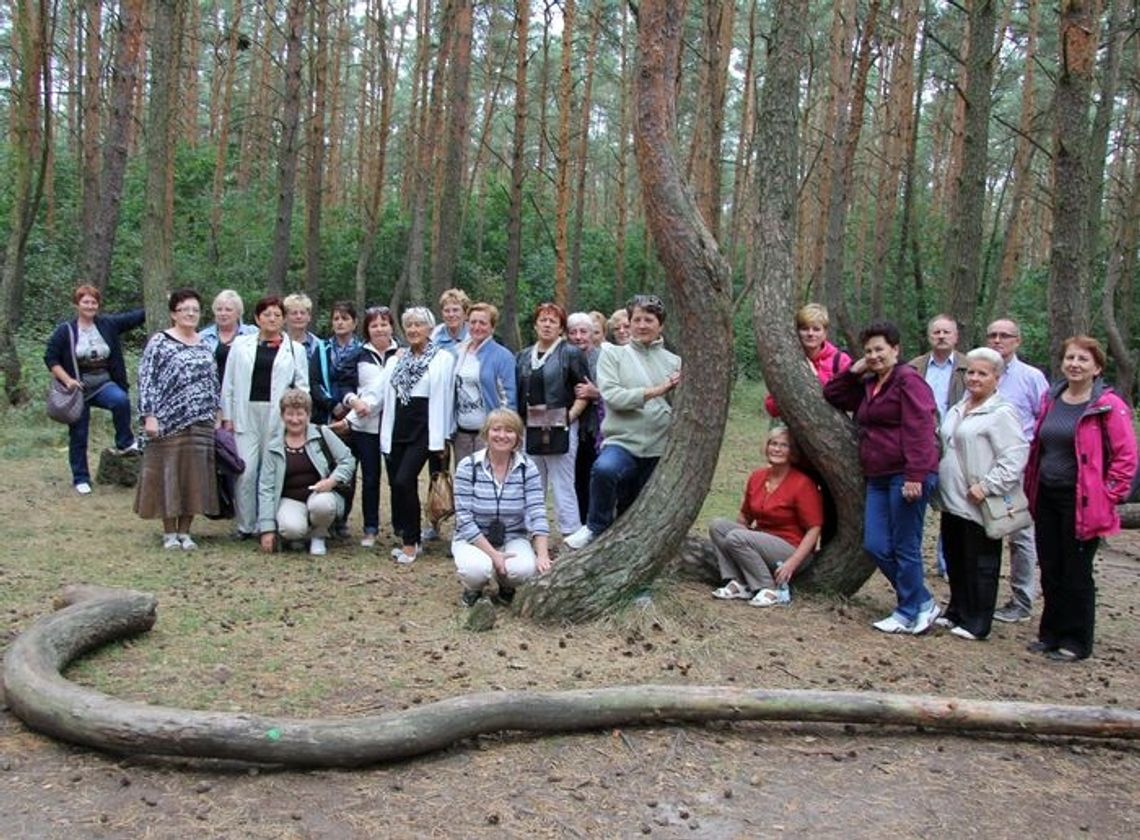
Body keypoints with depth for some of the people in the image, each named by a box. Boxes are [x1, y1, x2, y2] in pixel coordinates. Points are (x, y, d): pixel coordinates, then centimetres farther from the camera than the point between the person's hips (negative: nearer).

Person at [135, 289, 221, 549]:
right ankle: (169, 532, 12)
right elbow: (146, 380, -7)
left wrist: (215, 414, 14)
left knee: (194, 475, 5)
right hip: (169, 423, -5)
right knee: (168, 472, 1)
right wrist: (149, 416, -14)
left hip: (201, 424, 5)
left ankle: (185, 531, 15)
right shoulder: (159, 342, -2)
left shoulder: (204, 344, 14)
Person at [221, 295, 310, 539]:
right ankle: (245, 525, 8)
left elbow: (303, 387, 8)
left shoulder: (295, 349, 9)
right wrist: (227, 416, 5)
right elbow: (228, 382, 11)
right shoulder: (241, 344, 12)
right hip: (246, 415, 1)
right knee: (245, 471, -4)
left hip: (278, 417, 0)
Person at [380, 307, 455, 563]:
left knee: (404, 481, -15)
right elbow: (390, 395, 14)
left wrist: (439, 442, -11)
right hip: (398, 429, 6)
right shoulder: (400, 358, 15)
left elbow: (442, 400, -8)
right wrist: (386, 435, 9)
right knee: (396, 484, 5)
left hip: (423, 430, -6)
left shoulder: (443, 358, -3)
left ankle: (411, 543, -3)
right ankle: (406, 537, 18)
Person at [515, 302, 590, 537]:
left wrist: (569, 418, -12)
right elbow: (517, 393, 16)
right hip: (530, 430, 5)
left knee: (563, 486, -4)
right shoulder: (523, 356, 14)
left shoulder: (570, 354, -2)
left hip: (559, 430, -5)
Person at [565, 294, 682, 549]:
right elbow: (612, 395, -10)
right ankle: (597, 528, -10)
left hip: (661, 450, 3)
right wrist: (655, 391, -14)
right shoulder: (613, 354, 4)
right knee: (604, 469, -35)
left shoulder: (673, 361, 12)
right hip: (623, 442, -3)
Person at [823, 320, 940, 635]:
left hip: (906, 476, -9)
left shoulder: (907, 379, -9)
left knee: (905, 548, 0)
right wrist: (854, 370, 12)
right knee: (875, 545, 5)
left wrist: (915, 476, -23)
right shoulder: (867, 386, 18)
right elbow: (832, 394, 26)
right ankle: (922, 603, 19)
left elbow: (919, 430, -17)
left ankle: (909, 613, 14)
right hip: (878, 478, 9)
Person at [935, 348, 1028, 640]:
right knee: (955, 560, 17)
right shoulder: (957, 409, 15)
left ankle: (975, 622, 13)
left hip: (977, 505, -8)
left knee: (979, 564, 3)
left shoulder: (1002, 413, -11)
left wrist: (987, 486, -22)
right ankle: (956, 612, 30)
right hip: (952, 501, 8)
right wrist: (937, 480, 15)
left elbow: (1016, 456, -19)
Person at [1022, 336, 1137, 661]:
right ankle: (1051, 634, 26)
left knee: (1076, 574, 4)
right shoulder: (1051, 400, 8)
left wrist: (1107, 496, -11)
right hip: (1046, 499, 6)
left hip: (1081, 504, -6)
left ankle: (1076, 642, 17)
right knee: (1050, 571, 13)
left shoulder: (1108, 406, -11)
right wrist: (1032, 490, 11)